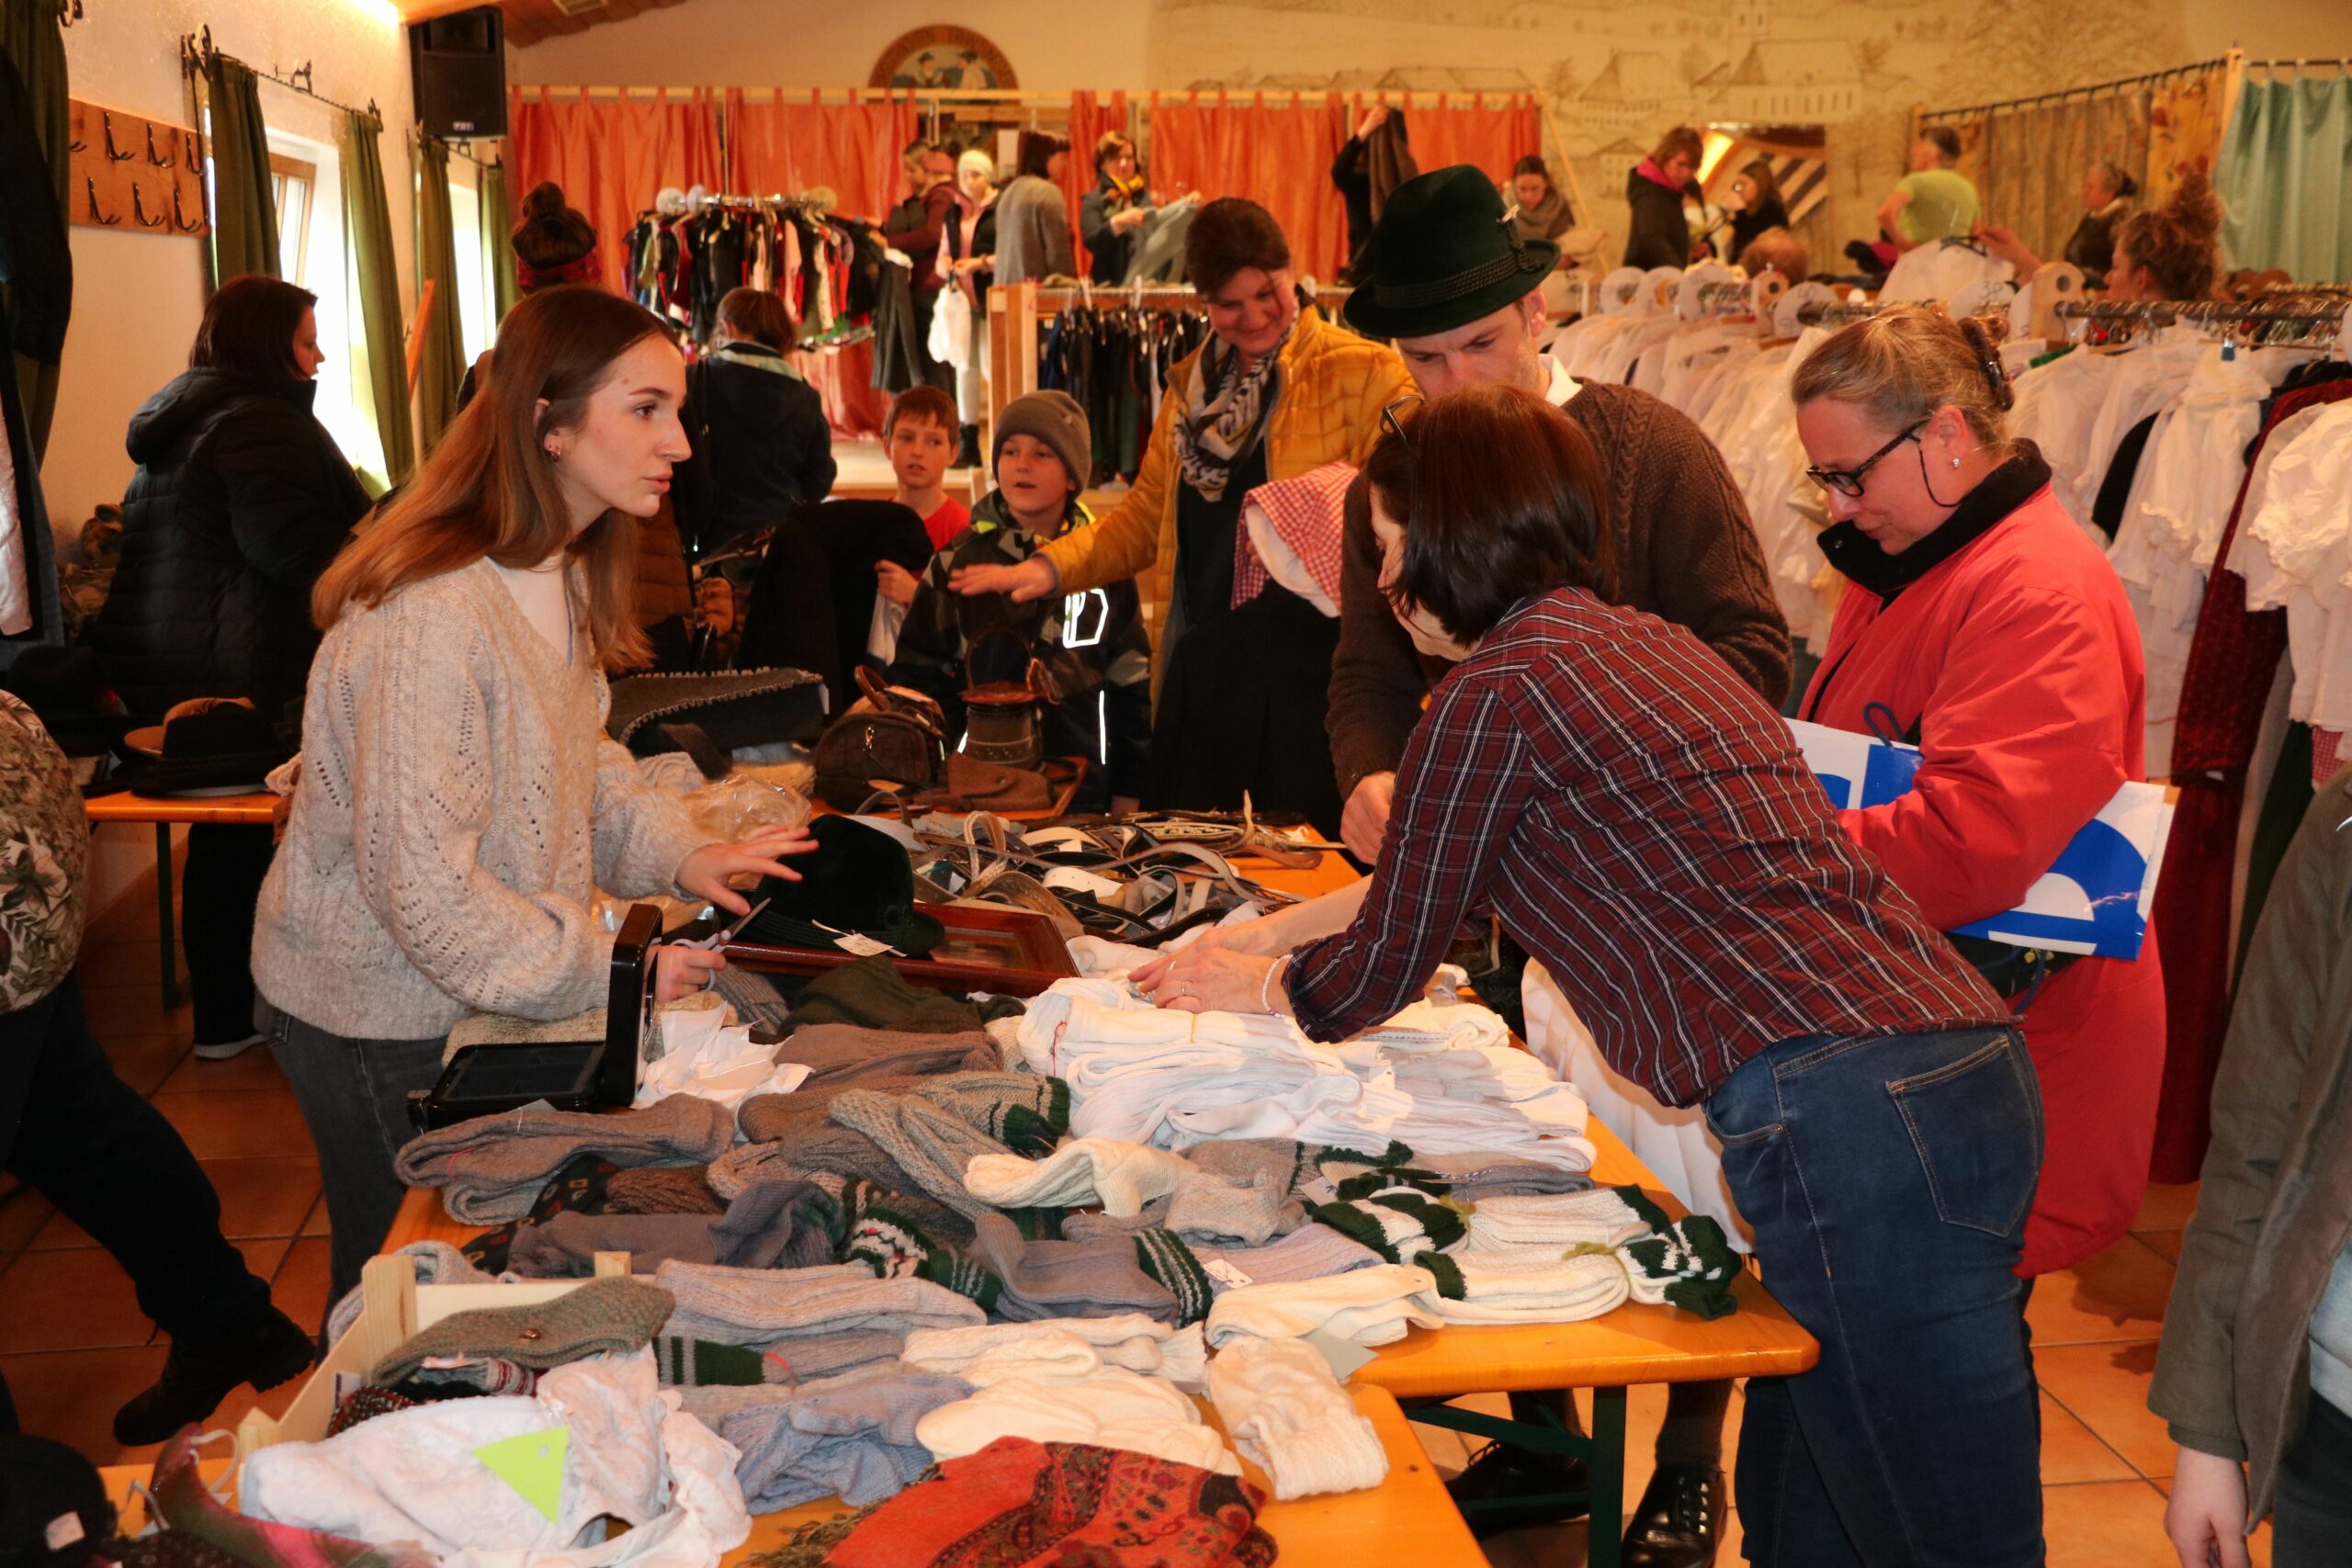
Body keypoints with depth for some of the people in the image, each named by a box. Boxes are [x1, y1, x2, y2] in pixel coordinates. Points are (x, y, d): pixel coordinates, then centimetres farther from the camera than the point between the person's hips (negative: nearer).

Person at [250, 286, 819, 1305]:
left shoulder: (559, 573, 1)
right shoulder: (431, 618, -31)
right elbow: (422, 886, -30)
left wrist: (679, 855, -4)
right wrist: (606, 972, -23)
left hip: (475, 991, 9)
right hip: (379, 1017, -8)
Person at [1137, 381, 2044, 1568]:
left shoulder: (1497, 691, -6)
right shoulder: (1644, 641, 20)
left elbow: (1375, 977, 5)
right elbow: (1435, 878, 33)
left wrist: (1251, 989, 25)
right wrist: (1256, 934, 38)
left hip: (1850, 1122, -9)